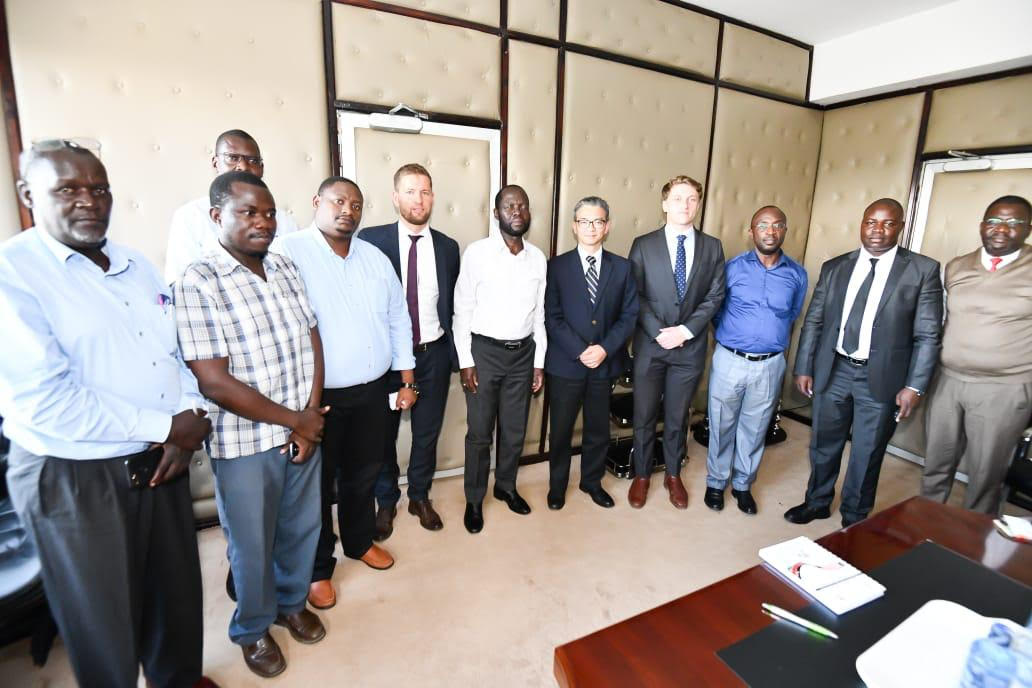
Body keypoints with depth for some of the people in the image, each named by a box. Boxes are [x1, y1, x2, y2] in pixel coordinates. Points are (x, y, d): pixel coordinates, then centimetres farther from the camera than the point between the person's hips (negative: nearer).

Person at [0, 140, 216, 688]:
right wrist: (167, 427, -17)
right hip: (73, 480, -6)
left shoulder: (138, 267, 7)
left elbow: (178, 353, 10)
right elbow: (44, 401, -22)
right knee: (103, 623, 15)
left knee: (178, 596, 23)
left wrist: (189, 423, -7)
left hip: (160, 463, 6)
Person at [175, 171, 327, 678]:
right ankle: (252, 628, 42)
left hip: (303, 429, 5)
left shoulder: (286, 269, 2)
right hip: (245, 443, -5)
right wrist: (292, 420, -15)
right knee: (252, 544, 15)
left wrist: (311, 415, -7)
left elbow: (312, 342, 3)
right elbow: (214, 381, -20)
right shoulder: (199, 283, -16)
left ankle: (292, 602, 47)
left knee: (301, 528, 21)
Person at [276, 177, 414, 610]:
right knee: (316, 483, 13)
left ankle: (360, 540, 45)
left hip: (372, 391, 5)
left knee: (363, 474, 21)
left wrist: (407, 379, 10)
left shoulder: (376, 259, 7)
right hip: (318, 396, -5)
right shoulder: (290, 254, -12)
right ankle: (318, 567, 34)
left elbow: (398, 321, 11)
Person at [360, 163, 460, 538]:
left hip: (434, 353, 2)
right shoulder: (371, 239, -6)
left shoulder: (447, 247, 4)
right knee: (383, 433, 13)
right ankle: (386, 501, 35)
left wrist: (454, 352, 5)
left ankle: (420, 496, 36)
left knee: (427, 431, 14)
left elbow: (453, 305, 8)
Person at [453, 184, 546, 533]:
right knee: (479, 432, 9)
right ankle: (474, 499, 29)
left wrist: (539, 361, 7)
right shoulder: (477, 252, -9)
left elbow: (539, 314, 8)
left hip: (523, 353, 4)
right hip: (484, 351, -3)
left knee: (515, 430, 16)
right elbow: (462, 311, -7)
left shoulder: (538, 257, 3)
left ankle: (506, 486, 39)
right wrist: (465, 361, -10)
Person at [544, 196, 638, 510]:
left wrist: (605, 348, -13)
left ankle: (592, 481, 37)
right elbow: (552, 317, -7)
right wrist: (580, 351, -16)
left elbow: (629, 315, 1)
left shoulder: (622, 267, 5)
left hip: (606, 363, 2)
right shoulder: (557, 266, -2)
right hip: (565, 363, -2)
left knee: (598, 428, 15)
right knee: (561, 429, 11)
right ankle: (557, 484, 32)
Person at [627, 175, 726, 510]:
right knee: (644, 415, 10)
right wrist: (659, 332, -15)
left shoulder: (712, 247, 4)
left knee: (678, 416, 15)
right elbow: (635, 296, -5)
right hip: (650, 344, -1)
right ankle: (642, 475, 29)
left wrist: (685, 330, -14)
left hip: (690, 346, 2)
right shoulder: (643, 244, -2)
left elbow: (714, 296, -1)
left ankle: (673, 475, 34)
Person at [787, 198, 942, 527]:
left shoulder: (923, 270, -4)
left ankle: (854, 518, 33)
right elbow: (813, 321, 5)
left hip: (882, 378, -2)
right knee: (824, 444, 16)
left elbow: (927, 334, -5)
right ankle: (817, 502, 38)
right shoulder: (834, 267, 3)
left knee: (867, 454, 12)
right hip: (833, 370, 2)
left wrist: (914, 386, -10)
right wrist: (804, 368, 2)